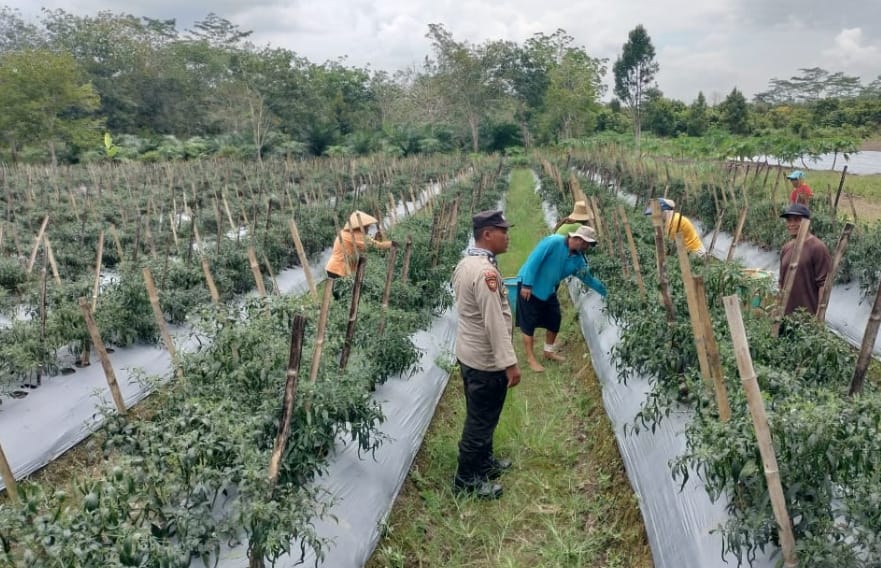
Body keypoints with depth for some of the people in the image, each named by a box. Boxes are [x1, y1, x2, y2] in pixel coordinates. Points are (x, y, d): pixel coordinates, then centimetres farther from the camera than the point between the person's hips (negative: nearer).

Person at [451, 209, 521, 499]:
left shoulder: (465, 263, 5)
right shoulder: (485, 271, -26)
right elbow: (495, 323, -27)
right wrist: (510, 363, -22)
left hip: (468, 352, 10)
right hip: (486, 360, -10)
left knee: (479, 416, 24)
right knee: (481, 419, 6)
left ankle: (484, 461, 41)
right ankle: (467, 479, 20)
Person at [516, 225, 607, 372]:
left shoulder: (578, 259, -1)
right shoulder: (554, 242, -24)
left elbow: (588, 279, 12)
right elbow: (534, 260, -25)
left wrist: (605, 291, 10)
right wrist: (527, 285, -26)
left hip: (548, 290, 8)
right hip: (529, 286, -8)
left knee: (555, 320, 13)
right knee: (529, 324, -1)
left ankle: (549, 351, 33)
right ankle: (531, 359, 10)